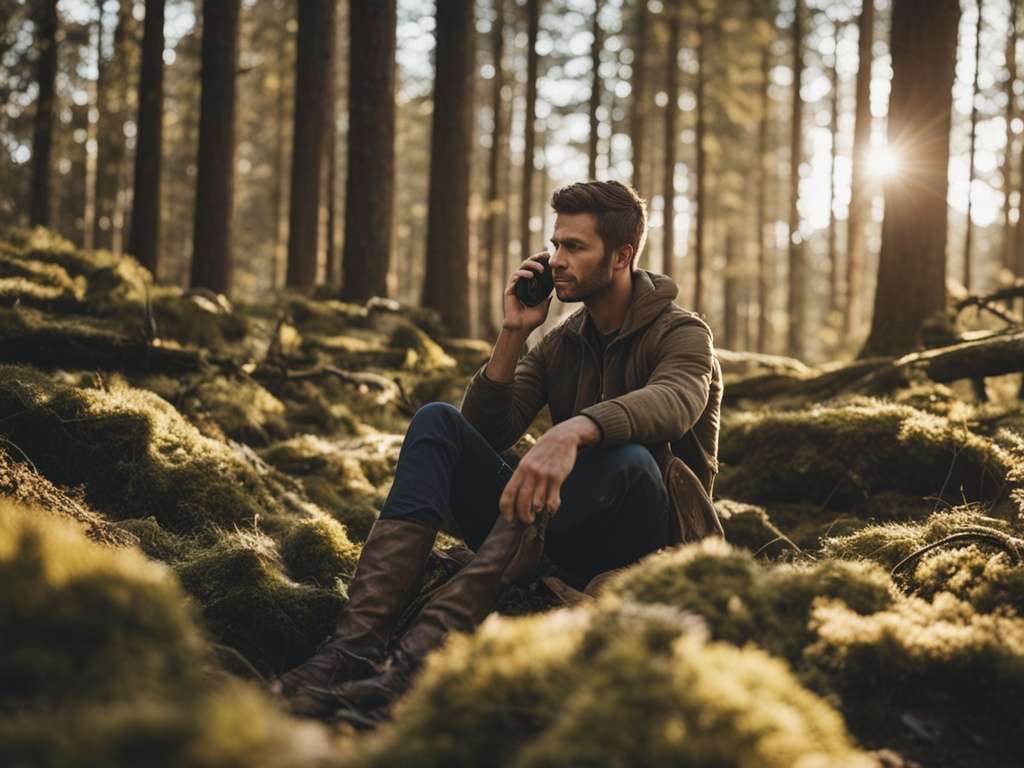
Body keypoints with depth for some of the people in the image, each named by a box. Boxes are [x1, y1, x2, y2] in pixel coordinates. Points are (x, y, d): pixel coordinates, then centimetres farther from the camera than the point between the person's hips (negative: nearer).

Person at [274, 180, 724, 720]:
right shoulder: (559, 343, 14)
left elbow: (673, 402, -29)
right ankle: (357, 643, -37)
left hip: (646, 545, -5)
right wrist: (514, 334, -7)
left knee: (625, 455, -38)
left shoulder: (682, 335, -3)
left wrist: (574, 431, -48)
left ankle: (420, 653, -53)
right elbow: (487, 433, 3)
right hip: (561, 544, 5)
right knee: (438, 422, -13)